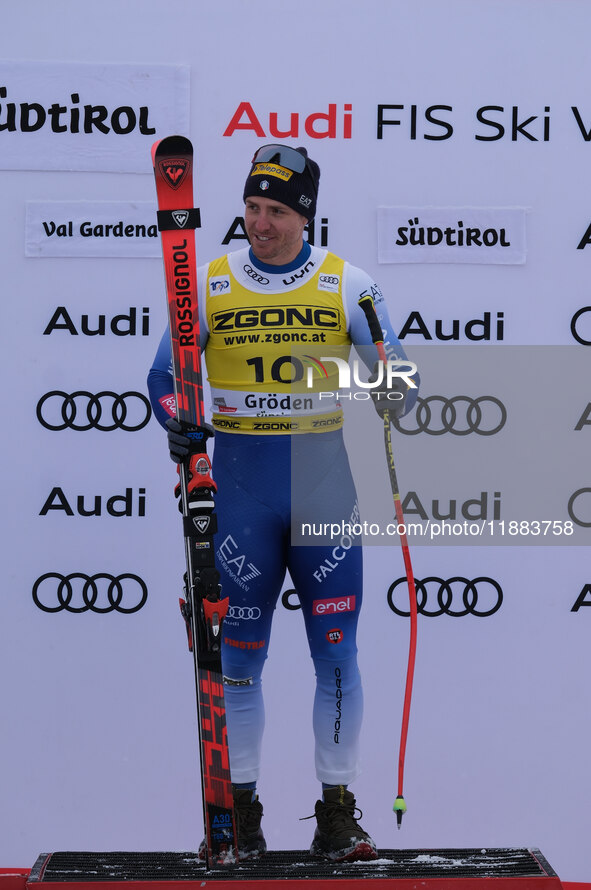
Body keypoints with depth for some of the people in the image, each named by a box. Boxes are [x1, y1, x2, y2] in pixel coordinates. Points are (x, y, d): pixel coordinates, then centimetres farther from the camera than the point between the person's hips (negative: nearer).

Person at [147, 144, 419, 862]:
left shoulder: (347, 284, 1)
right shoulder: (209, 283, 3)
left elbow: (396, 372, 1)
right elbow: (165, 374, 8)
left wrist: (394, 392, -22)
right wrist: (178, 426, -12)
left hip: (323, 484, 0)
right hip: (240, 485, 1)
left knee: (336, 649, 0)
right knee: (239, 650, 5)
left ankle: (337, 813, 9)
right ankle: (239, 807, 15)